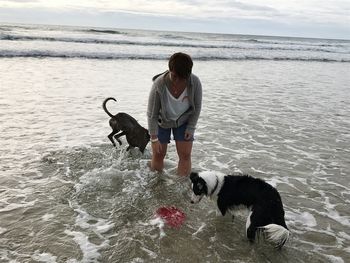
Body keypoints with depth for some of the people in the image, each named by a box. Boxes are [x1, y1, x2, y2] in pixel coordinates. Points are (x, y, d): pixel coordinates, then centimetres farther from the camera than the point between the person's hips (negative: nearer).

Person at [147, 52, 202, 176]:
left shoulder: (195, 82, -29)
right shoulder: (159, 84, -34)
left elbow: (197, 107, -10)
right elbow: (152, 114, -22)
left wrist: (191, 128, -10)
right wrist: (154, 138, -20)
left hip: (183, 121, 1)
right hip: (161, 122, -1)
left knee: (185, 154, -2)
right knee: (158, 154, 3)